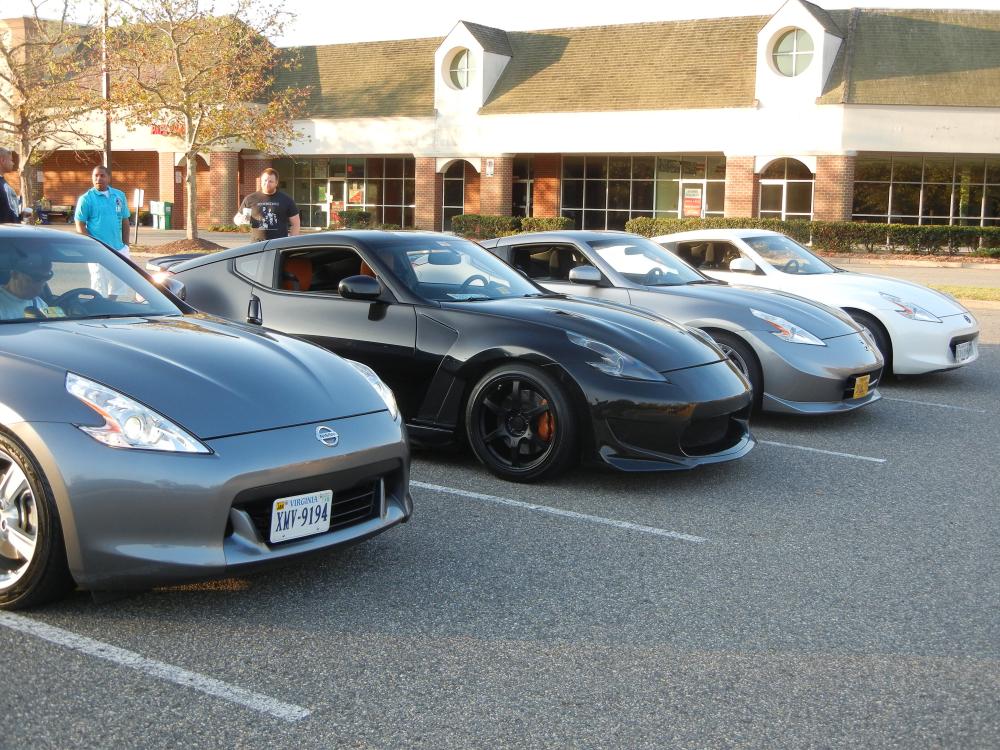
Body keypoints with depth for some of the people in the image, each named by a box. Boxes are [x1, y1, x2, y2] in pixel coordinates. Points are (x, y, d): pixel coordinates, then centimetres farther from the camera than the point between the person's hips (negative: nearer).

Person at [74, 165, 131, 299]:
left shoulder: (119, 195, 9)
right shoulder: (86, 199, -4)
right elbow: (80, 226, -5)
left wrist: (126, 245, 10)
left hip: (119, 249, 5)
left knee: (119, 285, 12)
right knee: (99, 287, -3)